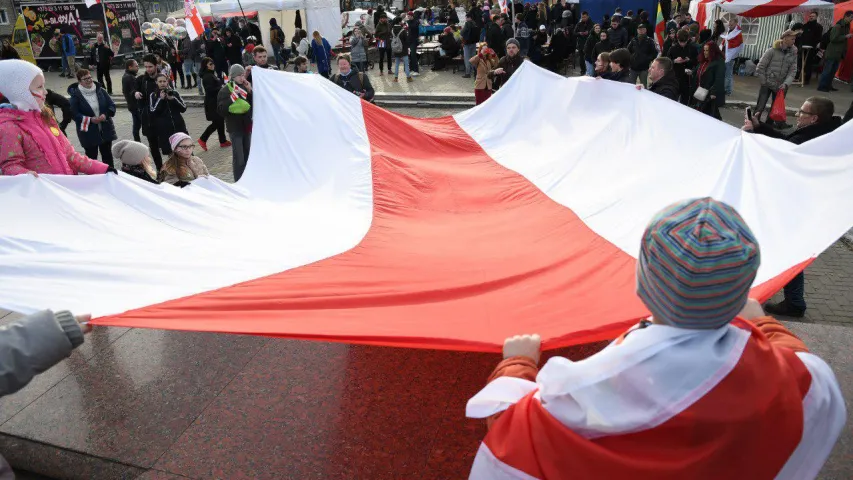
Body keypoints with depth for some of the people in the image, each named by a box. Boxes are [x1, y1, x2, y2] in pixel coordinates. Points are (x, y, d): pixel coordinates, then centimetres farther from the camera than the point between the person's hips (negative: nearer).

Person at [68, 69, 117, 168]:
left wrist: (106, 115, -16)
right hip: (88, 132, -4)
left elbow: (112, 105, 2)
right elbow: (74, 114, -13)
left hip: (106, 129, 4)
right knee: (91, 157, 6)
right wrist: (90, 120, -24)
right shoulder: (75, 95, -10)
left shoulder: (100, 90, 2)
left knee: (107, 155, 15)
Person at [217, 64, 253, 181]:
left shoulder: (246, 87, 6)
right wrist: (232, 97, -23)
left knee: (247, 156, 14)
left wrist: (250, 91, -8)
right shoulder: (225, 91, -7)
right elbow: (221, 110, -15)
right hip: (235, 127, -5)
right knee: (239, 158, -9)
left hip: (247, 126, 5)